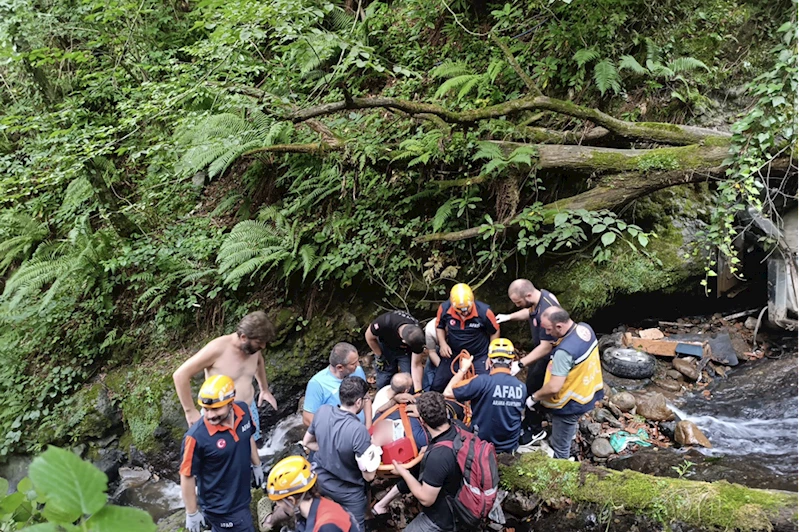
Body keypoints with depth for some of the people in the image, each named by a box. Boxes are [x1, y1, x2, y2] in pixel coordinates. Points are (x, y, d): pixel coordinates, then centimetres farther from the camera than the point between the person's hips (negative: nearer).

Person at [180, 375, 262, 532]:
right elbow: (187, 476, -19)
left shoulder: (243, 411, -14)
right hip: (220, 508, -6)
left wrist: (256, 465, 17)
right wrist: (192, 513, -10)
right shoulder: (196, 437, -31)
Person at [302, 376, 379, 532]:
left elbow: (307, 442, 0)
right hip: (348, 493, -5)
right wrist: (374, 450, -11)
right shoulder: (359, 430, -36)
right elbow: (369, 475, -26)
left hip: (320, 481, 5)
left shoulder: (322, 411, -18)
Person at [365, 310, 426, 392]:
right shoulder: (384, 323, -42)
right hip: (386, 347, 0)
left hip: (405, 351, 1)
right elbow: (369, 337, -18)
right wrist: (379, 356, -11)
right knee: (384, 382, 0)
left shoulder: (417, 336, -35)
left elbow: (416, 366, -26)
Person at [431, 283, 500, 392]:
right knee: (436, 386, 10)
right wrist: (442, 343, -13)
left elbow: (495, 332, -6)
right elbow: (439, 327, 3)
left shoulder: (484, 311, -24)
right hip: (453, 355, 2)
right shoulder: (444, 308, -19)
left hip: (479, 358, -2)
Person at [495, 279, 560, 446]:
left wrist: (521, 364, -32)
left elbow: (546, 347, -33)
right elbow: (530, 312, 16)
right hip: (541, 348, 9)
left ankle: (535, 429, 24)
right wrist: (510, 317, 4)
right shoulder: (539, 295, -9)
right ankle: (530, 420, 42)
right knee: (532, 385, 22)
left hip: (548, 356, -9)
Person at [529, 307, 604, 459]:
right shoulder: (585, 328, -10)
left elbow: (554, 387, -34)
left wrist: (534, 397, -17)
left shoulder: (565, 351, -37)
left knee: (560, 448, 15)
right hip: (588, 391, 8)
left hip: (571, 403, -8)